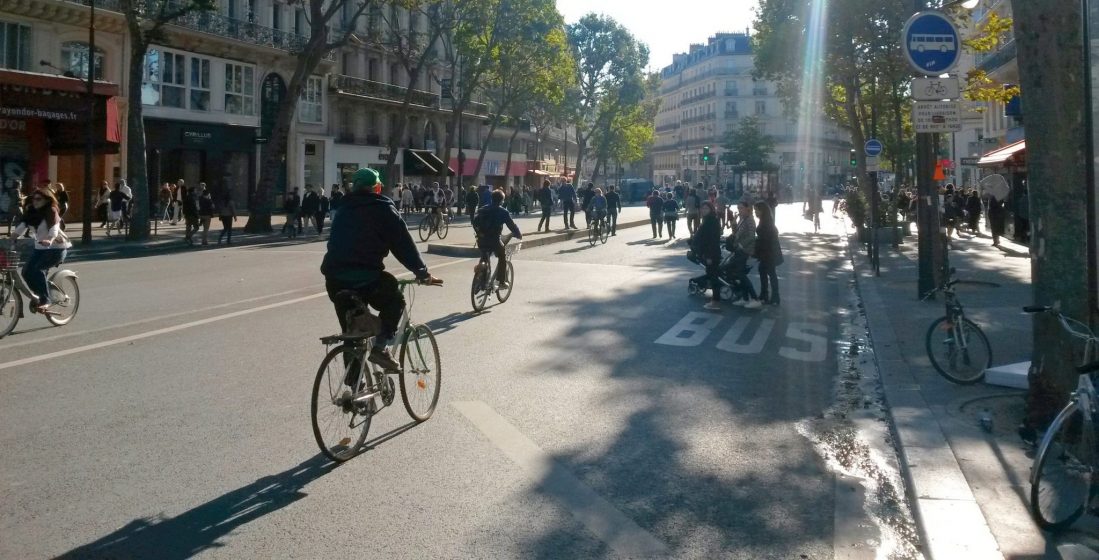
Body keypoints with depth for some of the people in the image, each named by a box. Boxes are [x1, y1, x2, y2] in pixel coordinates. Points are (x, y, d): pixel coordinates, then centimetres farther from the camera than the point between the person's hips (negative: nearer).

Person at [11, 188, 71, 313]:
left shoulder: (51, 211, -14)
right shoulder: (31, 212, 5)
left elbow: (54, 227, -31)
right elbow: (21, 225, -4)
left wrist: (49, 240, -49)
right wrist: (12, 238, -21)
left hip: (57, 247, -7)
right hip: (40, 248, 7)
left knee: (37, 270, -24)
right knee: (26, 271, -6)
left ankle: (45, 300, -16)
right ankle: (37, 295, 17)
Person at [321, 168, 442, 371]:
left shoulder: (343, 210, 21)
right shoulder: (384, 209, 3)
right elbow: (404, 245, 2)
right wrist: (424, 274, 10)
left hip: (335, 278, 6)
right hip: (367, 277, -6)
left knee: (351, 330, 19)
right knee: (395, 300, 20)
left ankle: (353, 377, 22)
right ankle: (380, 346, 4)